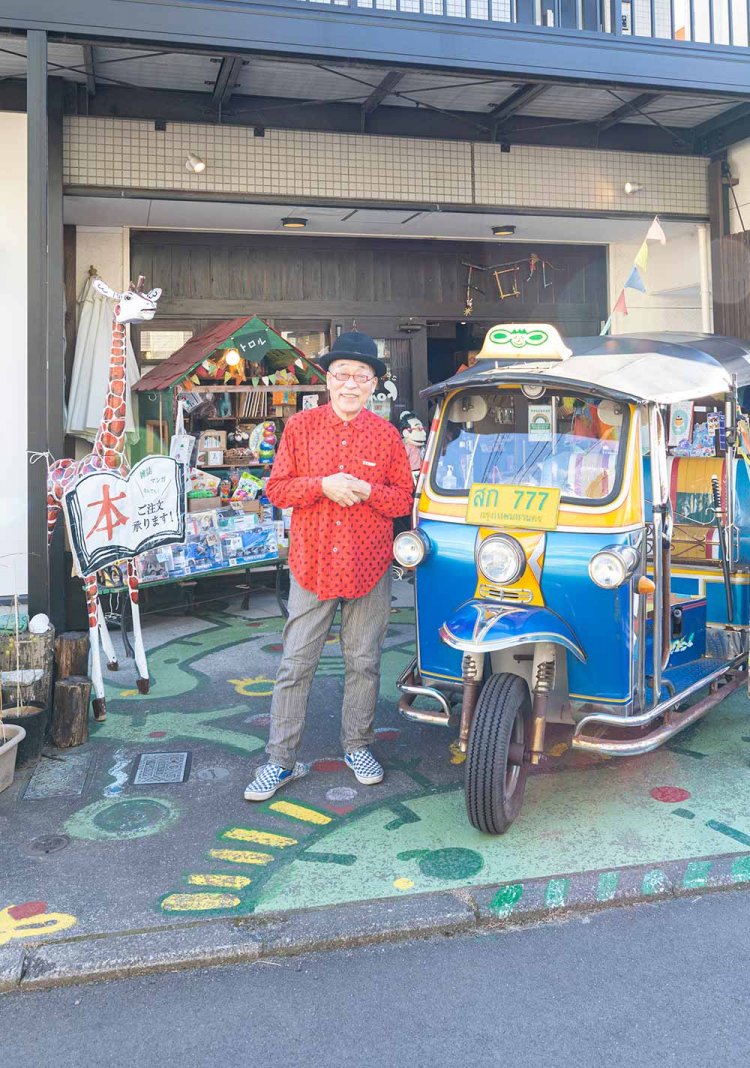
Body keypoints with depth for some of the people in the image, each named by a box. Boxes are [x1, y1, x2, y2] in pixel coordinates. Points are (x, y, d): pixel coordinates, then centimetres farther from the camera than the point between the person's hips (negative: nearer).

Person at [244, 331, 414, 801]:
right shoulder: (300, 427, 2)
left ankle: (358, 746, 30)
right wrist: (323, 485, -17)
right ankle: (281, 761, 14)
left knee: (364, 662, 12)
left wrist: (367, 490, -16)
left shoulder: (386, 435, 3)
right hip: (312, 566, 0)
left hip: (370, 568, 1)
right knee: (296, 665, 3)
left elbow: (404, 500, 3)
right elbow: (276, 490, -1)